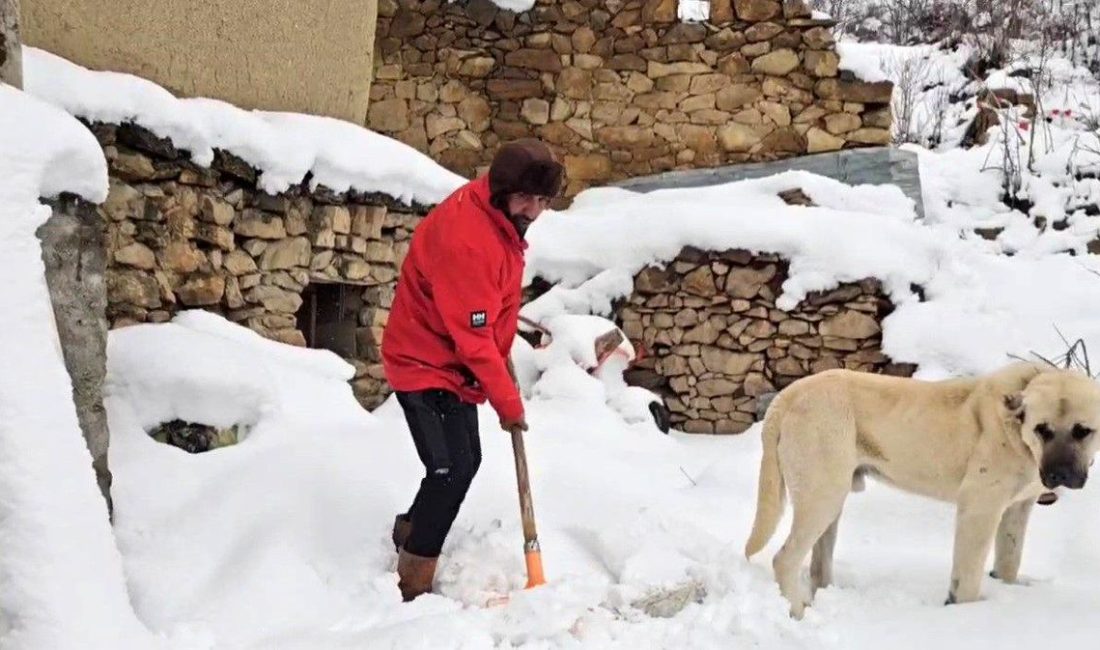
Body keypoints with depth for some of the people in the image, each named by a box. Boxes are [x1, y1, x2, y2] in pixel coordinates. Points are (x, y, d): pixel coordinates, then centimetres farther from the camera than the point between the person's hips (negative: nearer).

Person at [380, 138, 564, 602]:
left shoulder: (503, 217, -1)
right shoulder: (465, 238, -32)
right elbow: (473, 336, -29)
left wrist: (502, 359, 10)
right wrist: (508, 402, -22)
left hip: (454, 364, 9)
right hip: (426, 364, -9)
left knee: (465, 463, 18)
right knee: (453, 469, -13)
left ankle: (410, 533, 40)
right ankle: (413, 585, -2)